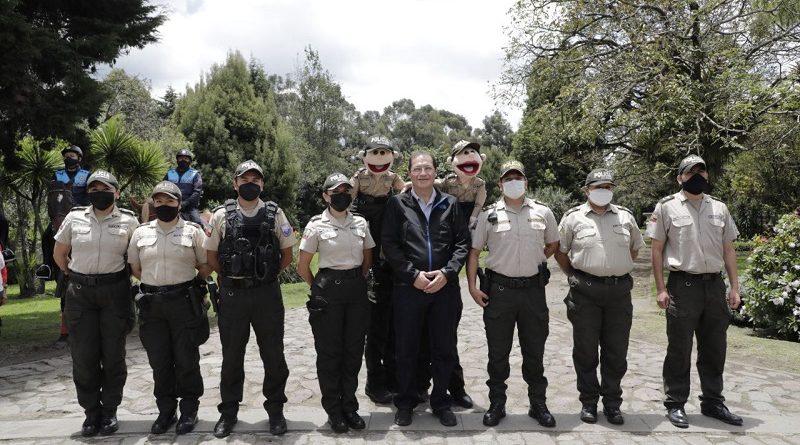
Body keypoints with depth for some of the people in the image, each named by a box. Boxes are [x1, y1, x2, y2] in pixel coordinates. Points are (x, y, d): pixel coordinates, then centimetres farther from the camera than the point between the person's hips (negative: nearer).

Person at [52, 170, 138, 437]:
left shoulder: (128, 221, -2)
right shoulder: (74, 218, 3)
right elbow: (59, 253, 15)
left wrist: (125, 277, 5)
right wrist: (73, 276, 11)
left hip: (115, 292, -2)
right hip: (79, 294, 2)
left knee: (113, 355, 4)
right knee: (83, 356, 4)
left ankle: (109, 411, 19)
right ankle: (92, 412, 18)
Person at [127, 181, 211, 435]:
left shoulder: (193, 231, 1)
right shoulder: (141, 233, 9)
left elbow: (205, 267, 5)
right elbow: (135, 268, 16)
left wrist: (186, 285, 5)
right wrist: (156, 283, 10)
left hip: (185, 302, -3)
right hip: (151, 304, 3)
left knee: (186, 359, 2)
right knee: (159, 361, 8)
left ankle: (189, 411, 16)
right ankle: (165, 411, 21)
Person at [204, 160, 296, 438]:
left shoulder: (274, 214, 1)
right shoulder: (222, 215, 1)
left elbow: (287, 254, 7)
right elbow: (211, 256, 8)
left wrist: (267, 275, 6)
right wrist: (232, 278, 7)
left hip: (267, 293, 0)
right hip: (232, 295, 0)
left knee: (273, 354, 7)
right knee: (231, 355, 10)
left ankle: (275, 410, 22)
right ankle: (228, 411, 25)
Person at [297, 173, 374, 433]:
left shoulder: (361, 223, 5)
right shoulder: (317, 225, -5)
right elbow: (302, 266, 0)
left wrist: (359, 282, 12)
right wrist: (318, 289, 8)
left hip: (357, 289, 3)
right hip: (328, 289, -3)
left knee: (353, 349, 8)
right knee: (329, 351, 5)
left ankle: (349, 406, 23)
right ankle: (334, 410, 19)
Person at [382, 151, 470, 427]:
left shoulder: (450, 204, 7)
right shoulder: (397, 204, 2)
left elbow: (462, 242, 4)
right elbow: (389, 244, -3)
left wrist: (447, 273, -10)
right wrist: (413, 274, -12)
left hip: (445, 287, 2)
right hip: (408, 287, -1)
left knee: (443, 348, 10)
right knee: (406, 348, 8)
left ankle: (440, 401, 26)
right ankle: (405, 402, 25)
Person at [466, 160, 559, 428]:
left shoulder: (543, 212, 4)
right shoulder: (489, 215, 0)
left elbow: (553, 244, 19)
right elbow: (474, 251, 3)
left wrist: (534, 261, 8)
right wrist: (472, 286, -4)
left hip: (533, 288, 1)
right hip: (499, 289, -1)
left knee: (534, 350, 11)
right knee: (498, 351, 8)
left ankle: (538, 403, 25)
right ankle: (496, 404, 22)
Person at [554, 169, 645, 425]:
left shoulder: (625, 217, 10)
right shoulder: (573, 217, 1)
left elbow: (635, 248, 23)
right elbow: (560, 252, 8)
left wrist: (618, 270, 15)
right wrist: (575, 277, 5)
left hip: (619, 291, 3)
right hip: (585, 291, -2)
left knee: (616, 351, 8)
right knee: (585, 350, 5)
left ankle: (612, 403, 21)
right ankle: (588, 402, 19)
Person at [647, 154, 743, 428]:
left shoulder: (719, 208, 11)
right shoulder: (667, 207, -1)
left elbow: (728, 250, 13)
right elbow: (657, 251, -2)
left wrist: (734, 288, 6)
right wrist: (661, 289, -8)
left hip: (714, 285, 5)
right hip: (683, 285, -4)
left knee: (714, 349, 13)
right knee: (679, 350, 2)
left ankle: (713, 402, 27)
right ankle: (675, 405, 14)